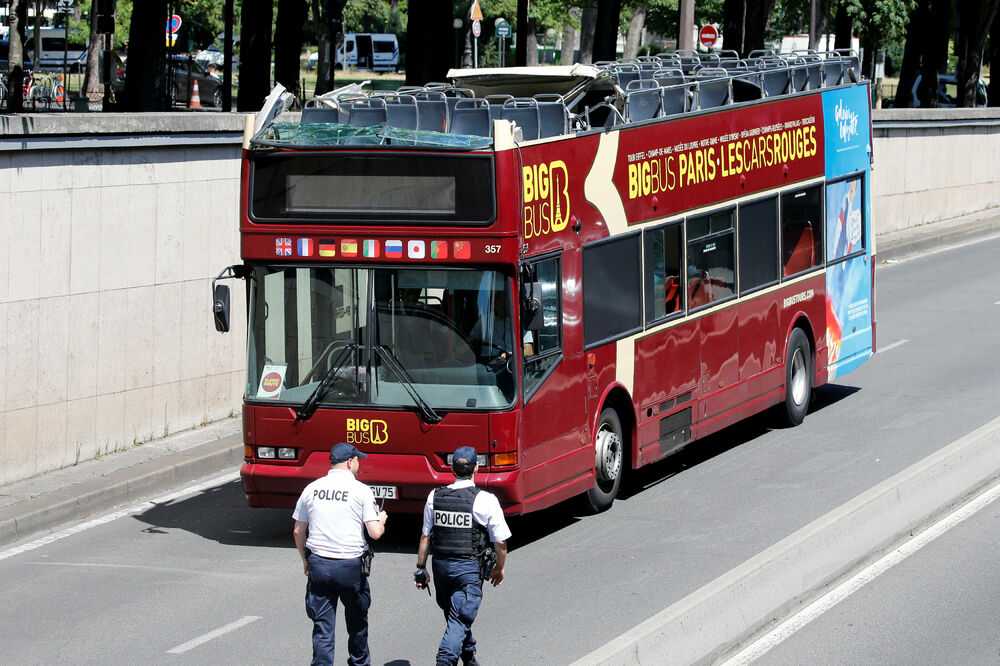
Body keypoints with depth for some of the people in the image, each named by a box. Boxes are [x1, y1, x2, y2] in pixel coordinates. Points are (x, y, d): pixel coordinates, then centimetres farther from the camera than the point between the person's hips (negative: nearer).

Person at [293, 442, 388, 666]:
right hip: (351, 564, -2)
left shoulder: (312, 489, 5)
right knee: (357, 621, 18)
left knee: (322, 625, 4)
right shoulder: (361, 490, -7)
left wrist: (305, 561, 24)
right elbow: (375, 533, -10)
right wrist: (382, 520, 13)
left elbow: (298, 531, 10)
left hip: (318, 564, 2)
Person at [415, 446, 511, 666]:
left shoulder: (435, 497, 0)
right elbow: (500, 542, -6)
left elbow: (425, 536, 5)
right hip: (470, 567, -4)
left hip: (441, 565, 4)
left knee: (454, 614, 22)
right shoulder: (486, 501, -10)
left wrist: (421, 568, 14)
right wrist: (499, 568, 10)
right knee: (460, 619, -4)